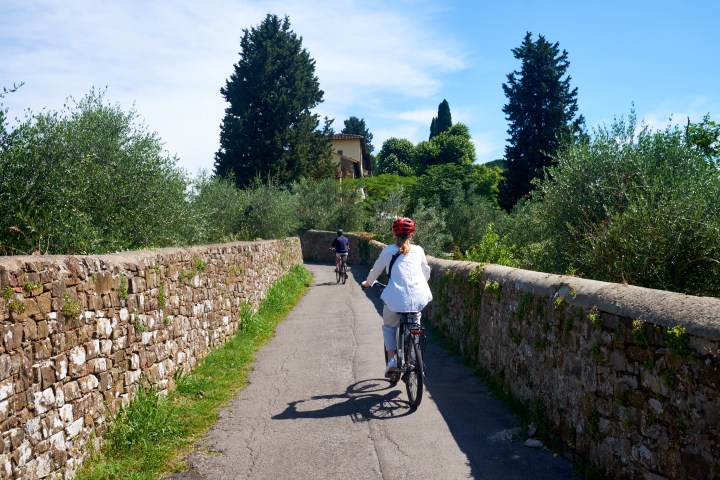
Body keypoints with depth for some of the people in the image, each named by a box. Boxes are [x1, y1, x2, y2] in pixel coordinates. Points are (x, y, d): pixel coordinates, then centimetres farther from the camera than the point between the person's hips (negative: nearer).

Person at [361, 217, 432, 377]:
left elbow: (376, 270, 20)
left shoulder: (388, 251, 8)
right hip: (419, 298, 2)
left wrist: (367, 283, 40)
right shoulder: (418, 250, 14)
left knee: (389, 327, 21)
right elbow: (426, 272, 26)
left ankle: (392, 359, 5)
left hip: (396, 298, -2)